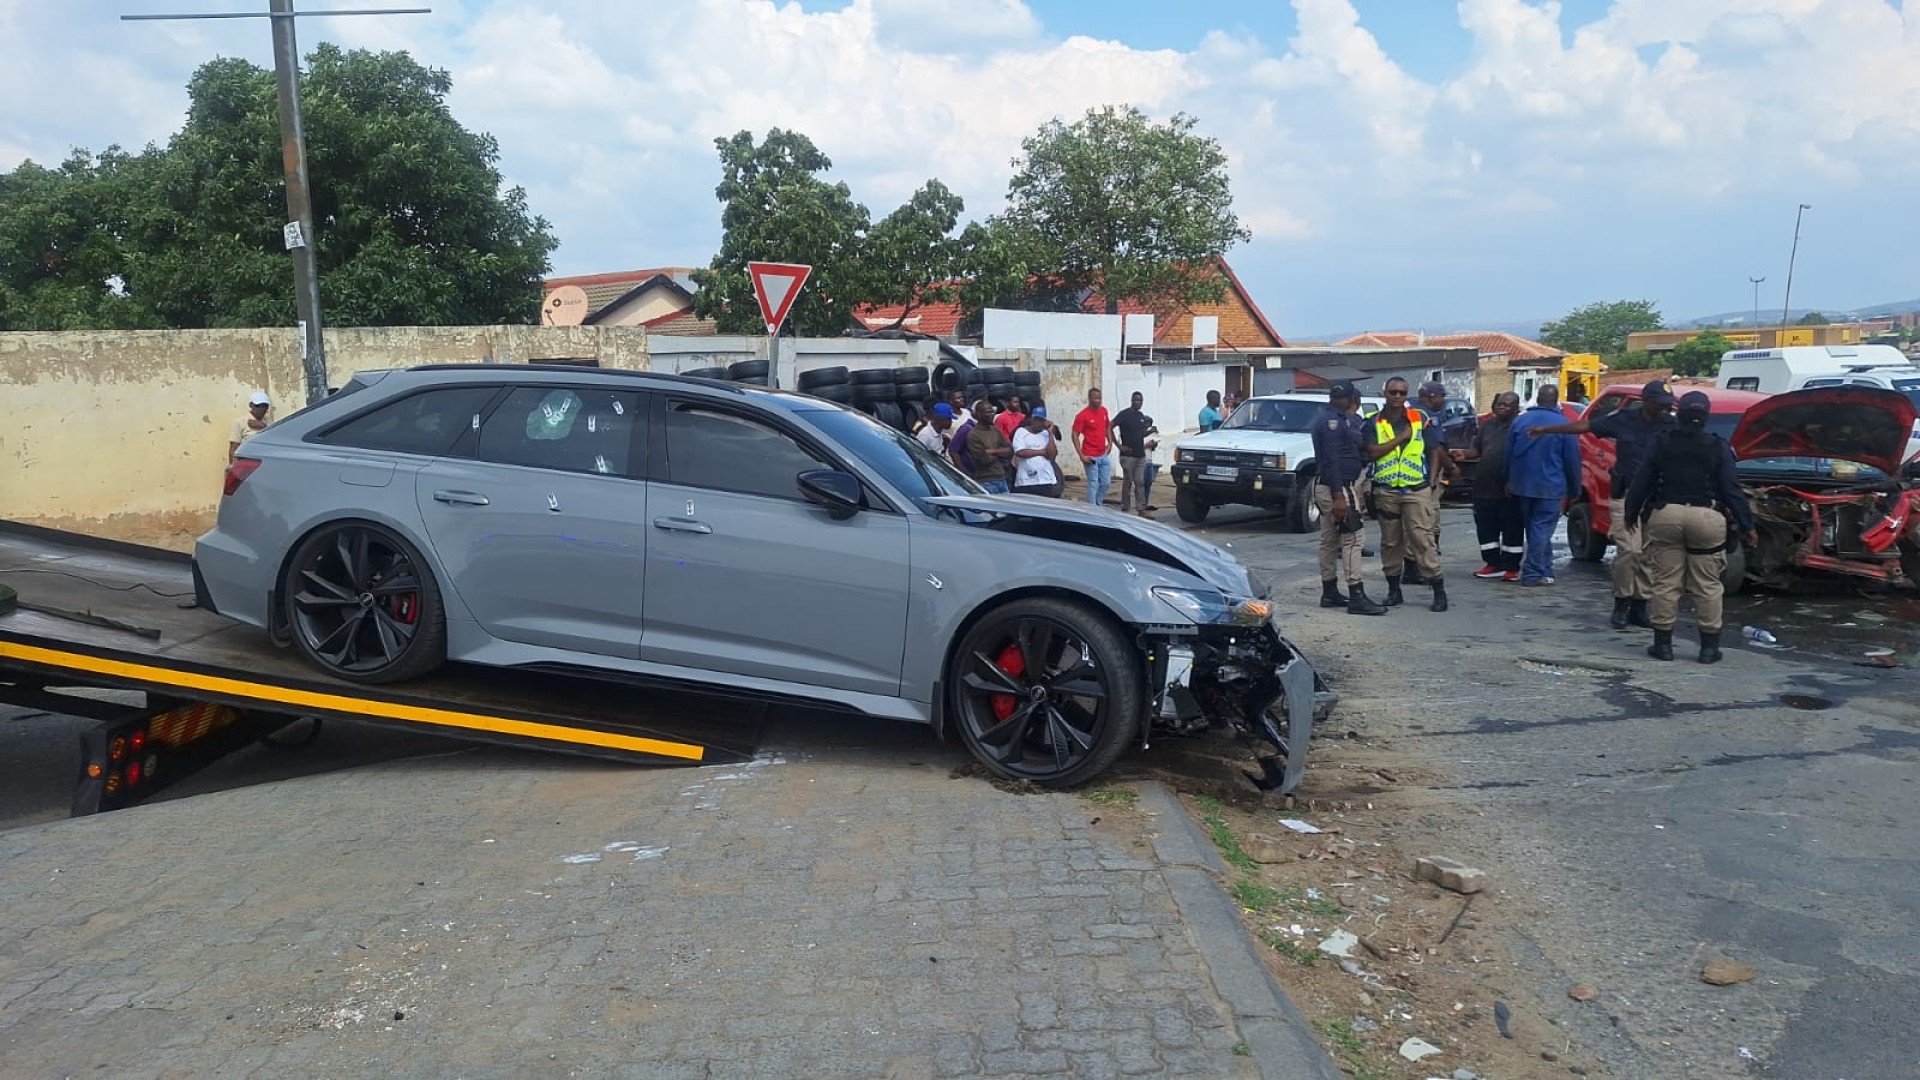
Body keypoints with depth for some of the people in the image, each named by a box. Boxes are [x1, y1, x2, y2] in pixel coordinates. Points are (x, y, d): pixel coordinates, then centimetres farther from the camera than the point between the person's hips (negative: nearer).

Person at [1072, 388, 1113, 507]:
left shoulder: (1103, 411, 6)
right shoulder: (1082, 415, -13)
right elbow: (1075, 436, -12)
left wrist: (1110, 443, 11)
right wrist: (1081, 456, -17)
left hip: (1103, 455, 7)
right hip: (1090, 457, -7)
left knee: (1106, 483, 11)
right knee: (1093, 484, -2)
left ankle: (1097, 505, 27)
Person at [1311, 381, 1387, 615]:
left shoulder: (1340, 419, 18)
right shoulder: (1333, 420, -15)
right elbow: (1332, 460, -22)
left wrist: (1353, 416, 5)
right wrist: (1338, 497, -26)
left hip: (1327, 487, 11)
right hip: (1337, 487, -11)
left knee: (1329, 539, 12)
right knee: (1352, 537, -10)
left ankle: (1329, 593, 19)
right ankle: (1357, 597, -12)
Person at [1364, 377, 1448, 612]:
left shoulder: (1419, 420, 5)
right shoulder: (1374, 422, 3)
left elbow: (1434, 452, 10)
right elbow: (1372, 452, -11)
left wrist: (1431, 480, 1)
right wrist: (1401, 437, -11)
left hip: (1416, 490, -1)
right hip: (1385, 492, 1)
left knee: (1423, 540, -6)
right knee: (1390, 542, 9)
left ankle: (1439, 592, -2)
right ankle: (1394, 590, 20)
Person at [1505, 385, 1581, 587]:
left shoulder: (1520, 421, 4)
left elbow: (1508, 455, 9)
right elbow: (1572, 460, -4)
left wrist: (1509, 482, 18)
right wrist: (1574, 489, 5)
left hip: (1522, 485, 5)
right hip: (1550, 487, -4)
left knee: (1534, 527, 14)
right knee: (1542, 529, -2)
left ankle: (1544, 570, 18)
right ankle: (1533, 573, -4)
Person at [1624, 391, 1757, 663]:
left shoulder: (1661, 443, 4)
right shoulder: (1718, 447, 2)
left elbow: (1641, 482, 6)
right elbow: (1731, 489, 1)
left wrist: (1631, 514, 16)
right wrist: (1746, 525, 7)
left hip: (1665, 516, 1)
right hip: (1707, 519, -1)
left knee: (1666, 583, 5)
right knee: (1707, 585, 5)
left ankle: (1663, 643, 9)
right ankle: (1709, 646, 9)